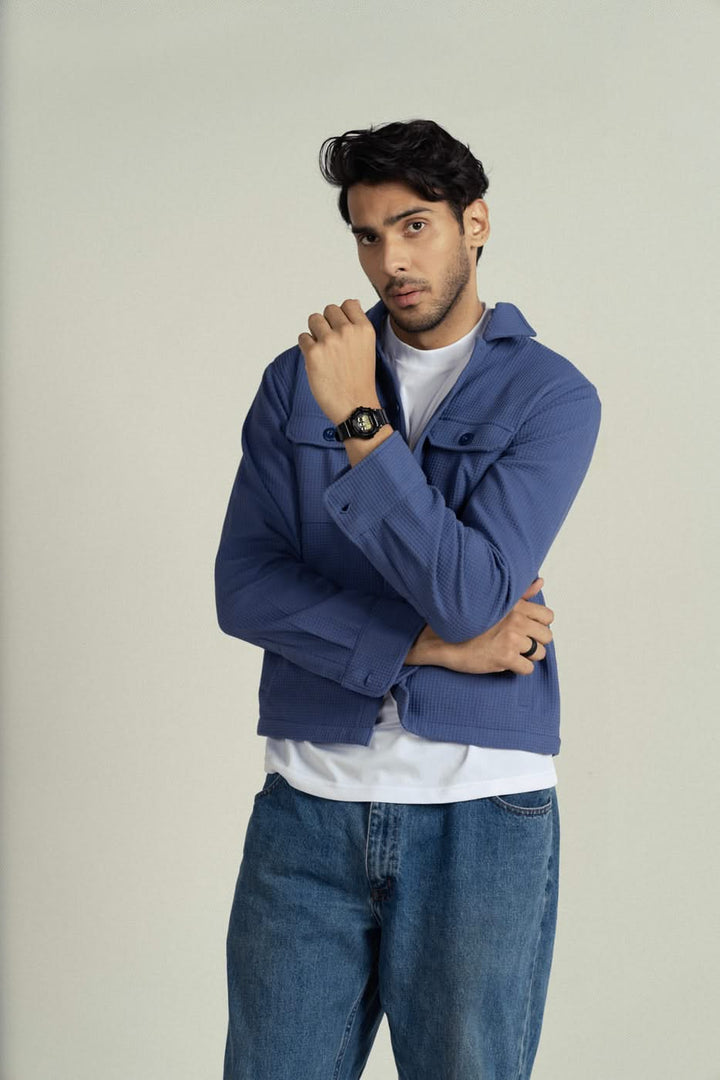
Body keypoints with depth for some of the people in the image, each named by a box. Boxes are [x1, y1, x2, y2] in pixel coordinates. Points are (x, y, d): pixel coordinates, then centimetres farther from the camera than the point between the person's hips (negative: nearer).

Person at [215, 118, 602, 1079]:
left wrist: (360, 423, -20)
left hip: (481, 813, -2)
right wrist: (432, 644, -10)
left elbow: (471, 595, -14)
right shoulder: (297, 381, 8)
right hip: (310, 803, 2)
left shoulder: (551, 396, -2)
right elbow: (244, 590, -1)